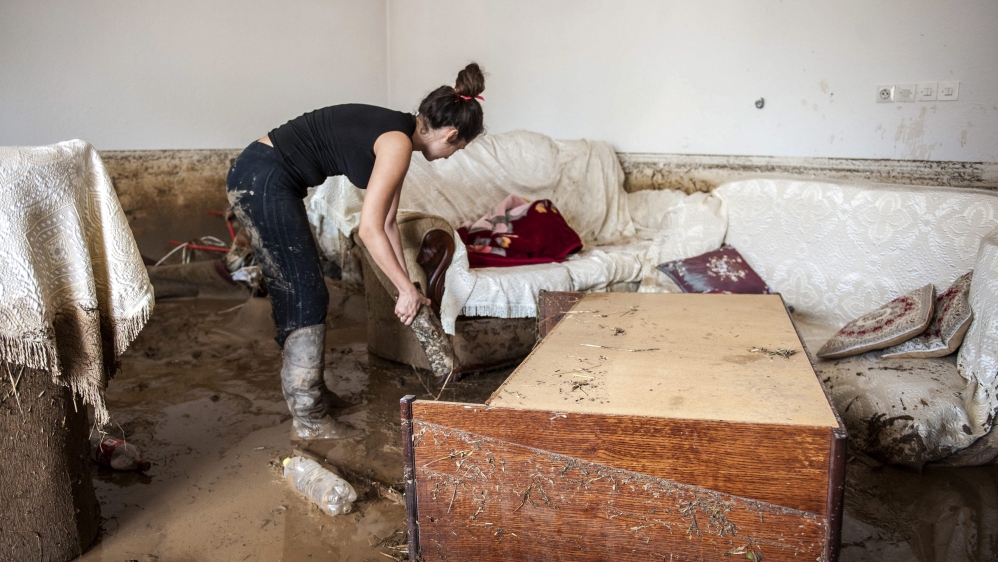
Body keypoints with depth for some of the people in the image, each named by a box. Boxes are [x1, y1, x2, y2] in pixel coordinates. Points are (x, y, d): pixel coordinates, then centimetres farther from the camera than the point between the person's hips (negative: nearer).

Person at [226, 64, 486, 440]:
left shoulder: (397, 134, 11)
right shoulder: (398, 142, -17)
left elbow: (387, 221, 14)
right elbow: (369, 230, -20)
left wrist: (406, 287, 14)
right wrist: (407, 289, -11)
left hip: (258, 178, 10)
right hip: (263, 181, -9)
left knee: (295, 289, 17)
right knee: (306, 294, -3)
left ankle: (303, 383, 33)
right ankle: (308, 420, 5)